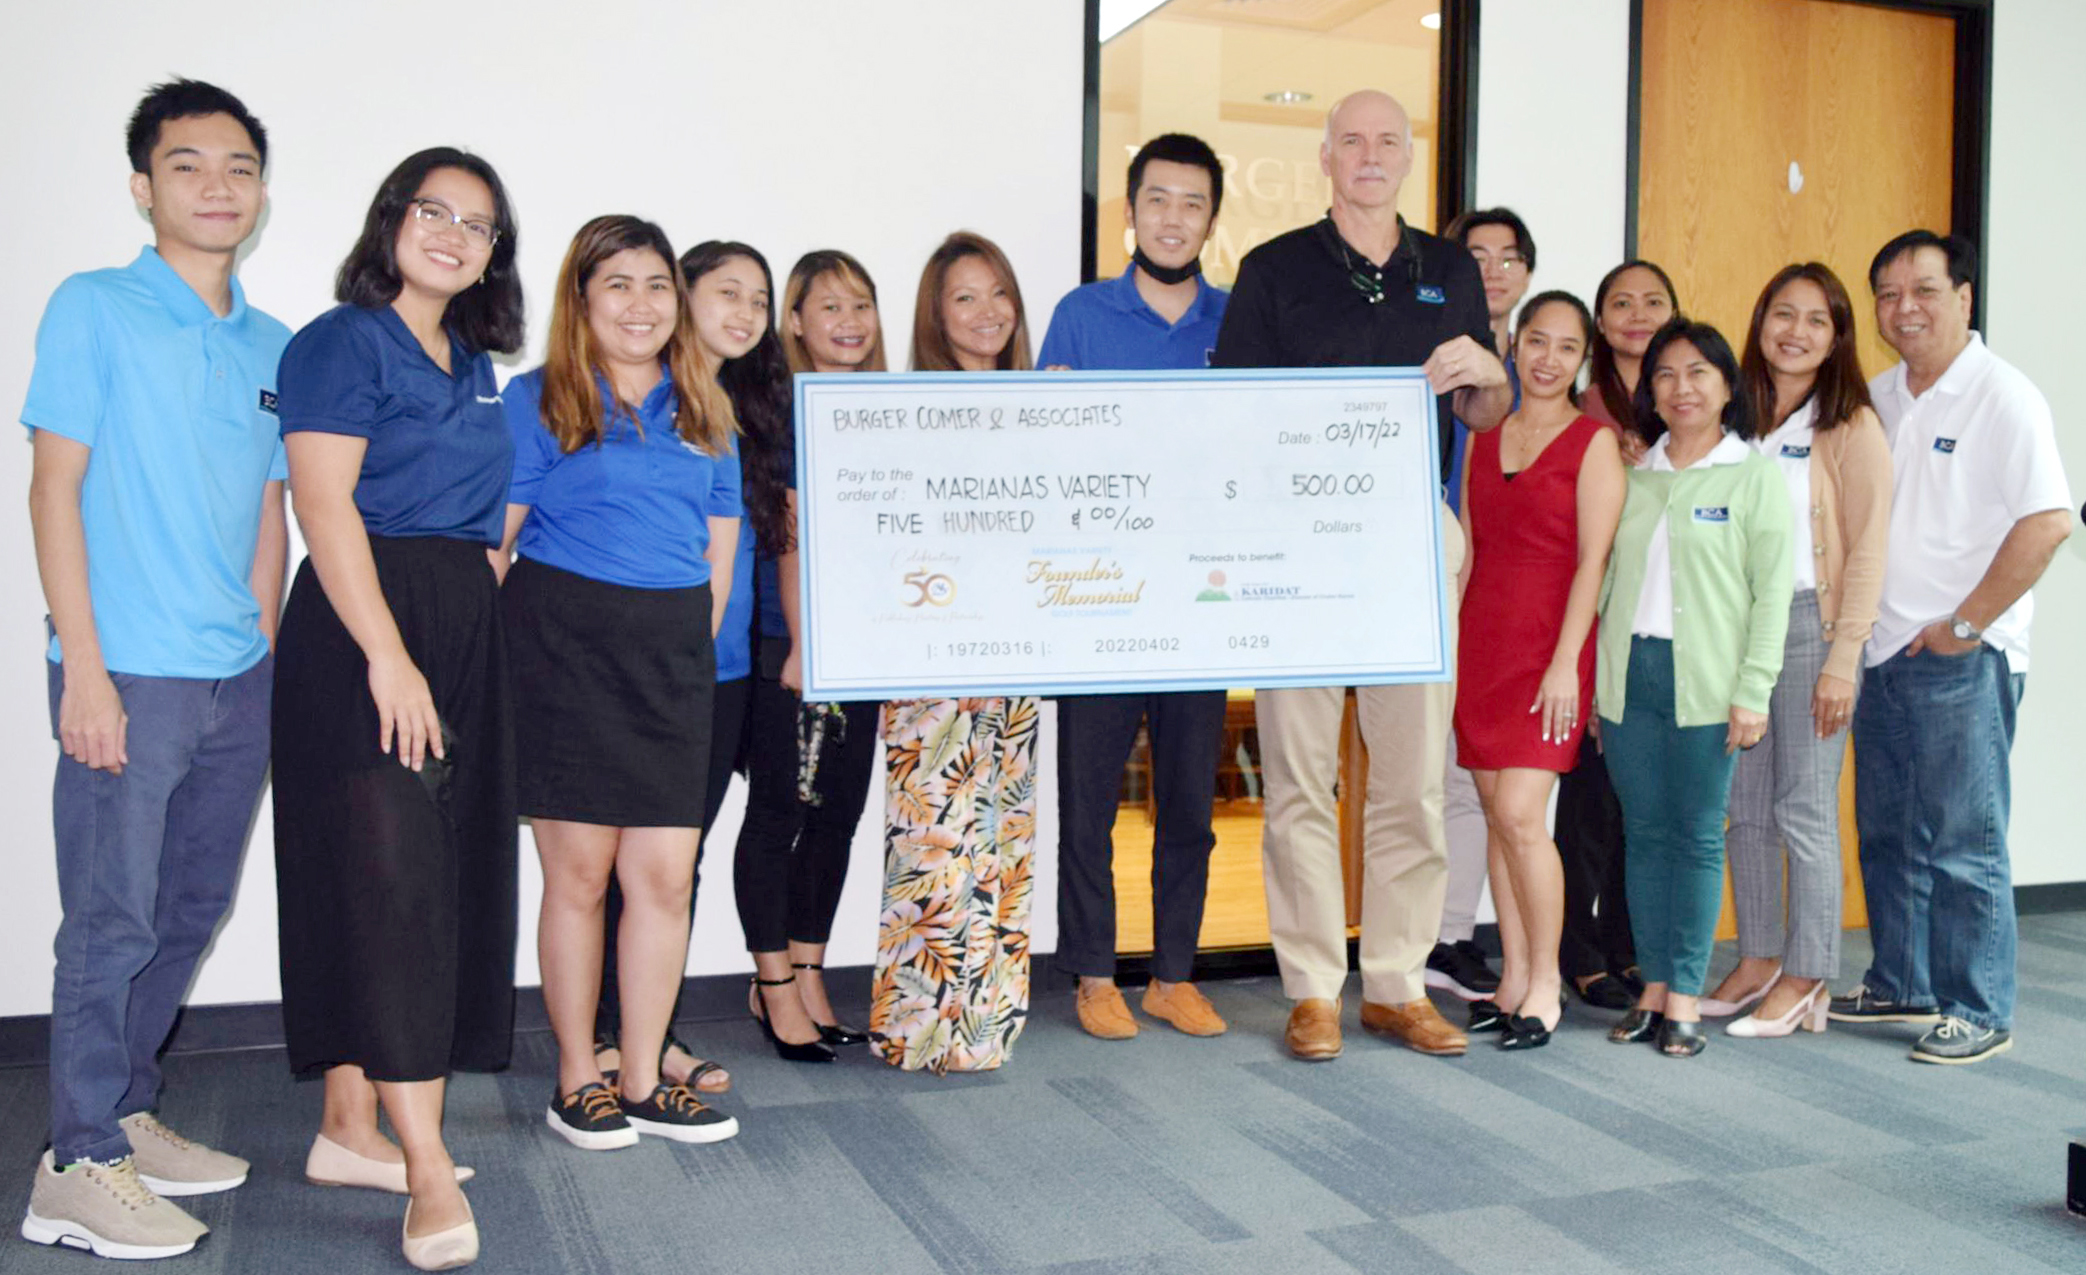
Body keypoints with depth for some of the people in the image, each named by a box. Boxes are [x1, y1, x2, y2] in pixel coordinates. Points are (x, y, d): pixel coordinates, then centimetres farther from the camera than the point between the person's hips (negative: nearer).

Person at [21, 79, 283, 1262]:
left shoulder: (272, 344, 12)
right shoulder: (94, 309, -3)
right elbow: (56, 486, -7)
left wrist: (263, 653, 10)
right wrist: (84, 668, -13)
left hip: (240, 679, 6)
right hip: (131, 675, -6)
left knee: (193, 909, 14)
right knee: (113, 920, 0)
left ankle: (128, 1115, 29)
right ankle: (80, 1167, 11)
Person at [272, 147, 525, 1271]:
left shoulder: (476, 365, 18)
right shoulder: (343, 341, -5)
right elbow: (324, 506, -15)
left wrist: (491, 565, 9)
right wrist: (390, 656, -22)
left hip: (463, 632, 8)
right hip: (364, 630, -8)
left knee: (442, 874, 8)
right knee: (391, 874, -11)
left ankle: (349, 1127, 20)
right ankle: (430, 1173, -10)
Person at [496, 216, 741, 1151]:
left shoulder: (703, 414, 15)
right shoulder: (536, 401, 1)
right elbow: (491, 537, -4)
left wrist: (688, 646, 9)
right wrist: (510, 653, -9)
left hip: (672, 654, 4)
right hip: (563, 647, -4)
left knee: (667, 875, 2)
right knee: (579, 873, 2)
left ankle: (643, 1080, 16)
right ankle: (577, 1082, 16)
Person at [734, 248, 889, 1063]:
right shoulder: (786, 408, -6)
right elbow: (793, 532, -12)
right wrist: (803, 642, -16)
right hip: (790, 641, -6)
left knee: (839, 811, 10)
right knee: (779, 811, 2)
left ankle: (806, 977, 22)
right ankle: (775, 987, 11)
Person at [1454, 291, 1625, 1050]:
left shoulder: (1594, 442, -2)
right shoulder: (1484, 437, 14)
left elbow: (1592, 561, -8)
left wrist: (1565, 662, -15)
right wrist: (1444, 644, 9)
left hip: (1550, 646, -5)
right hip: (1480, 640, 5)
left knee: (1520, 815, -12)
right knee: (1498, 816, 7)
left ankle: (1545, 985, 2)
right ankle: (1514, 979, 15)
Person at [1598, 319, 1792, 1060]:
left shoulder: (1754, 475, 1)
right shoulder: (1634, 476, 12)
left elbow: (1772, 592, -4)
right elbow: (1606, 577, 12)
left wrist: (1753, 693, -11)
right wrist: (1597, 682, 6)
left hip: (1706, 682, -4)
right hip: (1629, 673, 4)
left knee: (1698, 836, 2)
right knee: (1644, 833, 8)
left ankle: (1685, 998, 9)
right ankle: (1653, 987, 16)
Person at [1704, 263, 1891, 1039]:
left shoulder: (1851, 429, -3)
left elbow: (1865, 553, -7)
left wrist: (1842, 660, -13)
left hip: (1809, 623, -5)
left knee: (1804, 808, -1)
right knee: (1744, 805, 9)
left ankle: (1806, 978, 8)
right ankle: (1758, 960, 20)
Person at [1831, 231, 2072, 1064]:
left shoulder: (2002, 396, -10)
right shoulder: (1877, 398, 12)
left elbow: (2048, 522, -18)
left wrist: (1962, 626, -15)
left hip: (1962, 659, -7)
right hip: (1883, 651, 7)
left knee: (1962, 842, -3)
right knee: (1887, 833, 14)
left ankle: (1980, 1012, 8)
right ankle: (1901, 986, 27)